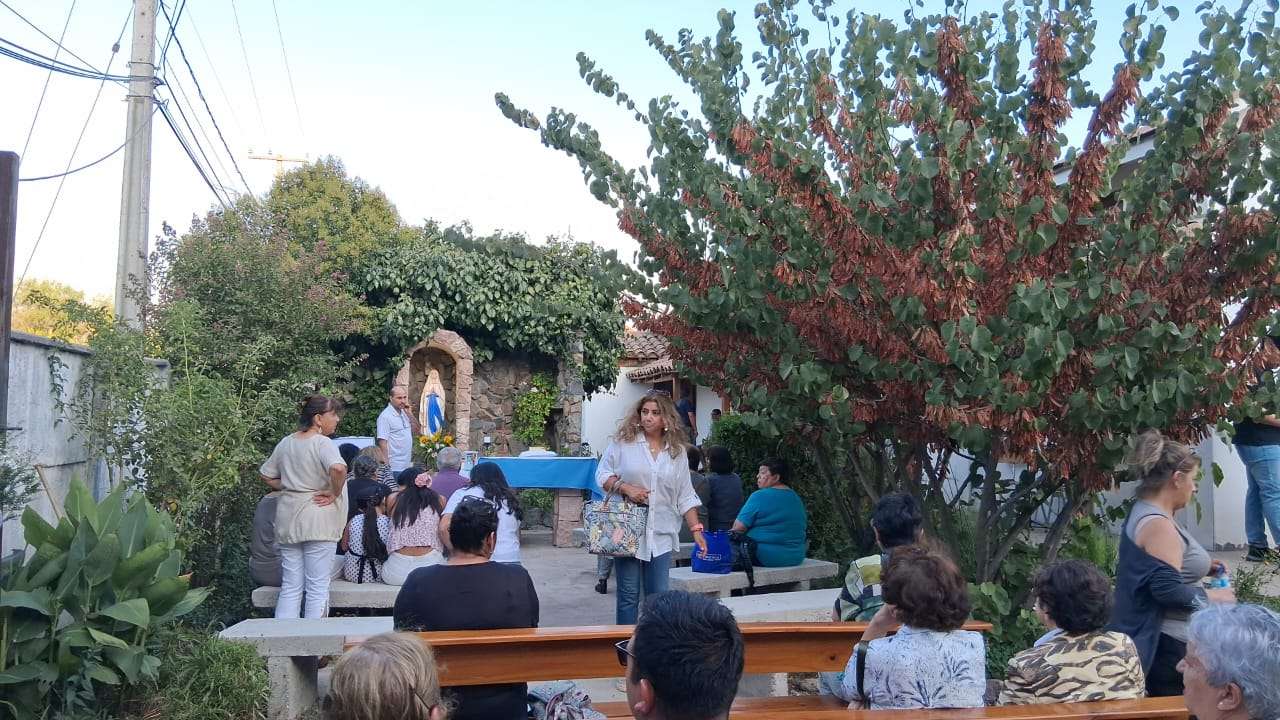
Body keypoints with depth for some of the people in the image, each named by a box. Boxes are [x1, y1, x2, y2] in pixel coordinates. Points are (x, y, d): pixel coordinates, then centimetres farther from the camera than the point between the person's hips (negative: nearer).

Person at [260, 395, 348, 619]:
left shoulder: (285, 443, 11)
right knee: (318, 588, 0)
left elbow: (266, 475, 21)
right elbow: (338, 469, -32)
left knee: (290, 587, 12)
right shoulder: (323, 443, -13)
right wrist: (334, 493, -18)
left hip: (287, 520, 7)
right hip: (318, 521, -7)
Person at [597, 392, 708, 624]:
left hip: (661, 535, 3)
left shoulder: (677, 451, 9)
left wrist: (696, 529, 5)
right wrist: (626, 487, -15)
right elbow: (602, 474, 2)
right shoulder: (623, 442, 0)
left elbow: (685, 496, 11)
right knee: (628, 596, 3)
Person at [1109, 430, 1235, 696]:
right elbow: (1168, 589, -27)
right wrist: (1212, 596, -13)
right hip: (1166, 645, -10)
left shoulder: (1146, 513, 10)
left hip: (1155, 639, 10)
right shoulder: (1158, 525, -22)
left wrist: (1201, 567, 14)